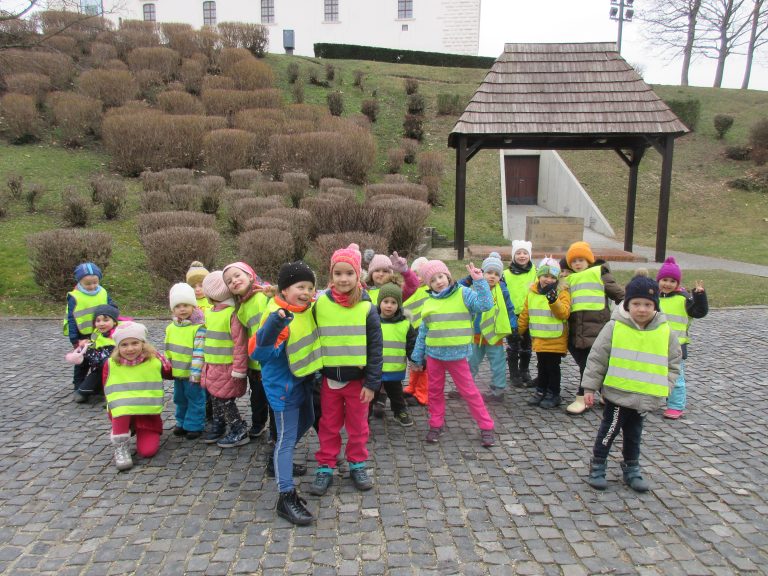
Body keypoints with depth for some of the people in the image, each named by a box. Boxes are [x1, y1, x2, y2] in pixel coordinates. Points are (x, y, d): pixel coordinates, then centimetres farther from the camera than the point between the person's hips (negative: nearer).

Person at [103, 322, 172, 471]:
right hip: (121, 413, -1)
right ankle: (121, 446, -13)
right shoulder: (111, 364, -8)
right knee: (123, 406, -37)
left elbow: (170, 373, 12)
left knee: (147, 451, -15)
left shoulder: (155, 360, -7)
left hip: (149, 413, 1)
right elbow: (108, 391, 2)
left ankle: (140, 431, 22)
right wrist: (112, 405, -9)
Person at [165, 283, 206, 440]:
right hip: (177, 373, 7)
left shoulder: (198, 327, -18)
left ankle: (195, 426, 17)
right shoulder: (171, 328, 5)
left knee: (195, 399, 5)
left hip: (193, 373, -7)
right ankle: (182, 423, 35)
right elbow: (168, 349, 15)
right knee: (180, 399, 20)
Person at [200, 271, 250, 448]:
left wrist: (238, 369, -20)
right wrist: (207, 363, 23)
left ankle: (240, 432, 13)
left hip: (227, 367, -8)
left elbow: (240, 343, -21)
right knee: (215, 397, 17)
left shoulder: (232, 313, -20)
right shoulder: (210, 312, 9)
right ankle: (218, 427, 34)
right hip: (212, 366, 8)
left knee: (224, 399, -1)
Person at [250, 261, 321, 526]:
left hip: (302, 380, 9)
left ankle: (279, 460, 48)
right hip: (283, 384, -9)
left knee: (306, 421, 27)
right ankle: (286, 498, 1)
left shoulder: (308, 309, -2)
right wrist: (273, 327, -50)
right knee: (286, 437, -5)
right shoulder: (277, 316, -27)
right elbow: (259, 352, -36)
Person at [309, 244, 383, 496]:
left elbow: (375, 347, -6)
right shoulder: (320, 304, -5)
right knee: (328, 426, 13)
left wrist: (372, 382, -8)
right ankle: (325, 468, 27)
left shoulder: (367, 307, -9)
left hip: (357, 378, -1)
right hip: (328, 378, 1)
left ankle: (357, 465, 32)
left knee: (358, 426, 14)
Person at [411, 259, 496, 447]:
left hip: (457, 354, -4)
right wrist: (417, 357, 14)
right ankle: (436, 425, 27)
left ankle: (486, 427, 12)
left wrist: (479, 281, -23)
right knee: (435, 391, 13)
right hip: (433, 355, 4)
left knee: (469, 391, 1)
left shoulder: (464, 294, -5)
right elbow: (423, 332, 12)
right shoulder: (429, 303, 6)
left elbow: (485, 305, -19)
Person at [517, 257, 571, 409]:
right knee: (541, 367, 16)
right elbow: (525, 314, 12)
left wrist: (554, 301, -33)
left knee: (553, 367, 5)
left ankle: (554, 395, 19)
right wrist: (519, 331, 14)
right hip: (539, 339, 4)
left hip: (555, 340, -4)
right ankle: (540, 392, 30)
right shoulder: (532, 292, 5)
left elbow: (564, 313, -20)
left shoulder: (561, 292, -9)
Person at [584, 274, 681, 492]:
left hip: (645, 398, 3)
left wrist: (662, 387, -2)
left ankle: (631, 468, 35)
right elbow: (597, 358, -7)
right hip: (617, 393, -3)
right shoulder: (615, 327, -12)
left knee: (634, 434, 18)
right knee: (610, 430, 7)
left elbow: (673, 363, 8)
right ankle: (597, 466, 23)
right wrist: (590, 387, -6)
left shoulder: (665, 331, -3)